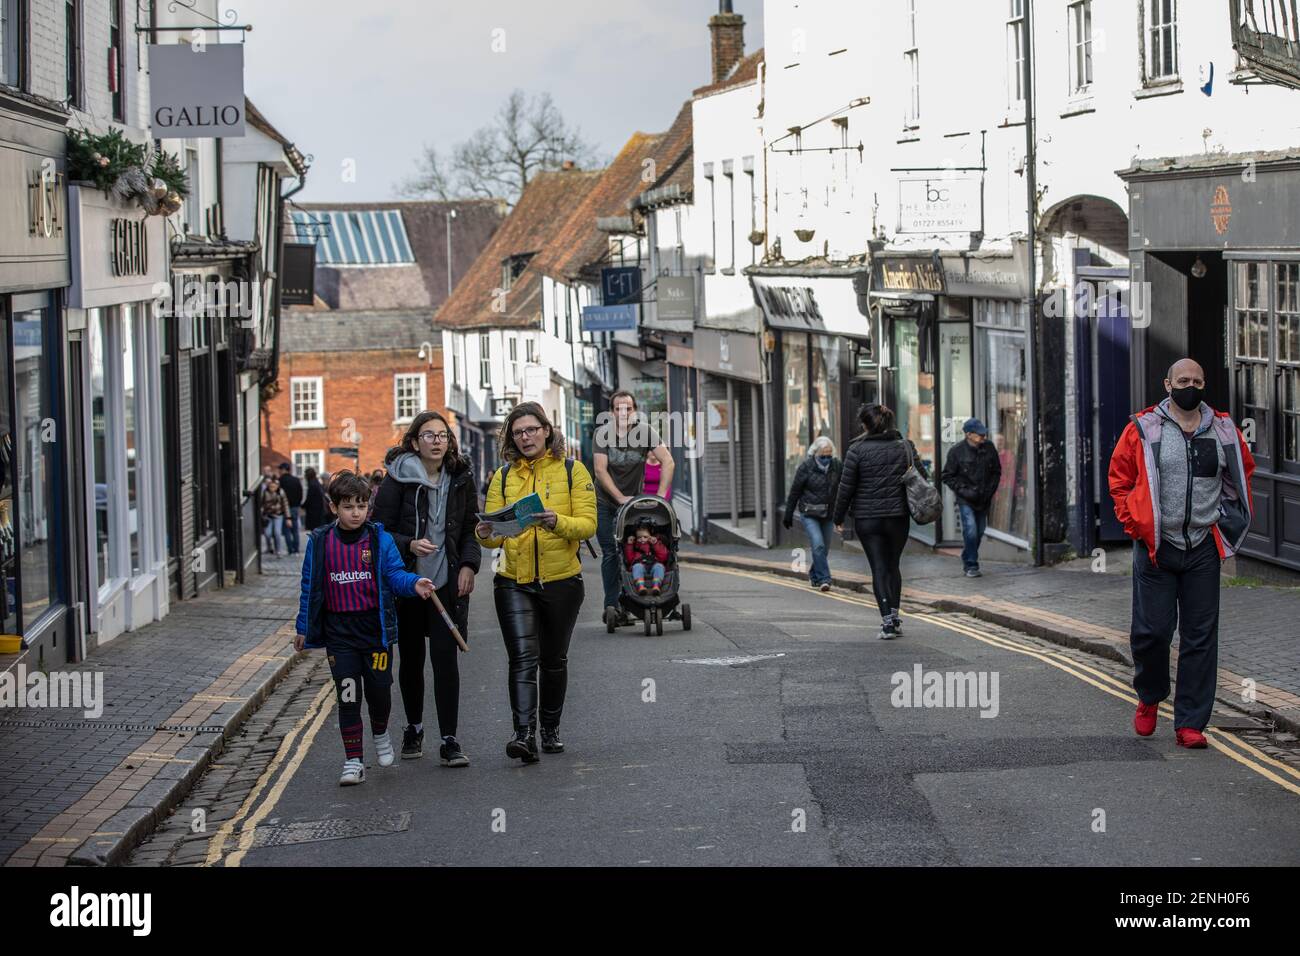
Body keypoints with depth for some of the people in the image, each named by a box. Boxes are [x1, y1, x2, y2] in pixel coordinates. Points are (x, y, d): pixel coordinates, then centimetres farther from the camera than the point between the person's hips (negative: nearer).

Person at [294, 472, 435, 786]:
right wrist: (303, 628, 10)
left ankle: (380, 733, 37)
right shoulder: (320, 542, 1)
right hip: (339, 632, 0)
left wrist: (413, 583, -28)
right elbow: (310, 587, 8)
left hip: (375, 627, 0)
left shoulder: (380, 539, -2)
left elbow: (394, 574, -6)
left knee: (379, 688, 5)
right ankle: (353, 760, 7)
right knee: (348, 696, 0)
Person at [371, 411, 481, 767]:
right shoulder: (397, 480, -6)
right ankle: (414, 729, 30)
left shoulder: (461, 480, 5)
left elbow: (471, 529, 13)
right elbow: (380, 530, -5)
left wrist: (468, 565, -3)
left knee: (445, 658, -8)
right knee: (411, 658, 11)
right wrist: (410, 546, -22)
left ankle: (449, 740, -7)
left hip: (447, 583, 1)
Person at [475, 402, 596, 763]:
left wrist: (557, 521, -27)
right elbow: (496, 532, 2)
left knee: (553, 660, 13)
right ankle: (524, 734, -21)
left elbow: (587, 524, -9)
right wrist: (486, 535, -21)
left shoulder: (572, 471, 0)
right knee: (523, 657, -13)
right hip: (514, 582, 0)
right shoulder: (503, 476, 7)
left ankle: (550, 730, 28)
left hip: (561, 581, 0)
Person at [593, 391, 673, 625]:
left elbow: (667, 462, -15)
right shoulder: (603, 433, -12)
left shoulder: (645, 431, -10)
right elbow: (601, 471, -18)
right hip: (605, 502, -1)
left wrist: (661, 495, -26)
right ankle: (611, 605, -5)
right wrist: (621, 498, -26)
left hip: (634, 499, 1)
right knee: (610, 553, -5)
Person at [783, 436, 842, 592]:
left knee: (824, 548, 11)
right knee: (818, 545, -16)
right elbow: (794, 492, -4)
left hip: (828, 514, 4)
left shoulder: (837, 466, -2)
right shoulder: (806, 467, -10)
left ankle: (813, 576, 31)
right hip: (809, 514, -4)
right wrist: (788, 516, -1)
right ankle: (823, 579, -14)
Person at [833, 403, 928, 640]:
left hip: (867, 519, -3)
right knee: (893, 566, 17)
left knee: (879, 569, 0)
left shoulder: (857, 450, -8)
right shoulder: (905, 447, 1)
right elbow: (924, 479, 3)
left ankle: (887, 621, -9)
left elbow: (846, 487, -5)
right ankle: (894, 617, 16)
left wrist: (839, 518, 4)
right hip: (898, 517, 3)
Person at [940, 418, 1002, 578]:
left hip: (984, 499, 4)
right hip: (966, 499, -4)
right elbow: (947, 476, -4)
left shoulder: (989, 448, -2)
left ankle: (968, 561, 29)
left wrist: (990, 490, 0)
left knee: (979, 532, 10)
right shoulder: (957, 451, -11)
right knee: (971, 530, -15)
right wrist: (963, 490, -13)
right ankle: (970, 565, -4)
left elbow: (996, 472, 11)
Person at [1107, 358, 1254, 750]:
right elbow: (1119, 478, 5)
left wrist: (1231, 518, 13)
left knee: (1201, 637, 1)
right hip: (1156, 545, -2)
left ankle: (1190, 723, 6)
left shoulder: (1223, 430, 7)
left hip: (1203, 548, 2)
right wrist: (1133, 523, -3)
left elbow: (1243, 471, 22)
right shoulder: (1142, 429, -1)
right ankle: (1149, 697, 25)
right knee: (1152, 630, -3)